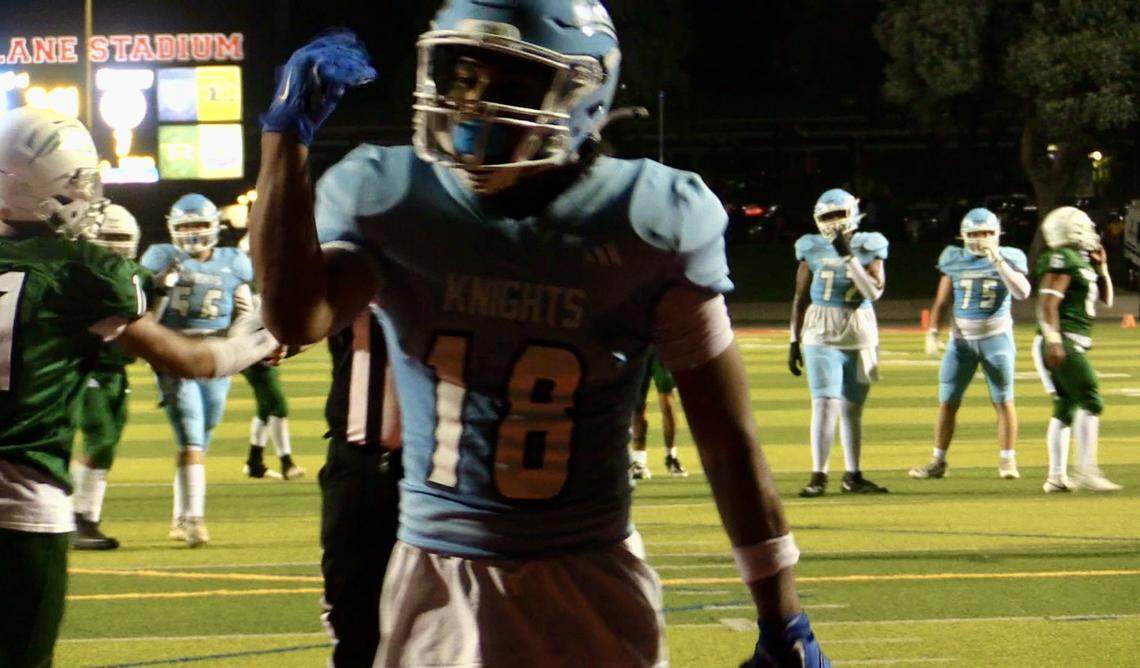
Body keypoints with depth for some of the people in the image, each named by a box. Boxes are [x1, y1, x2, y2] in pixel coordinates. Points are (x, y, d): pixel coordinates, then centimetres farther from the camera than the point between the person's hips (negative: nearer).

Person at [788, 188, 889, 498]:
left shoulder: (869, 247, 0)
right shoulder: (812, 249, 0)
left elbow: (875, 291, -12)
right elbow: (801, 297, 5)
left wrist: (849, 256, -17)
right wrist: (794, 341, 4)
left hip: (861, 337, 2)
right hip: (822, 337, -2)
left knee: (852, 408, 9)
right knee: (826, 403, -13)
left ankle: (853, 476, 18)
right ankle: (818, 476, -12)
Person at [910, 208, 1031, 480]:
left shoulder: (1008, 258, -3)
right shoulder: (954, 260, 2)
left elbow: (1022, 292, -20)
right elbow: (942, 302, 7)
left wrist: (998, 261, -23)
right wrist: (932, 331, -4)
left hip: (997, 337, -2)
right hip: (962, 338, 2)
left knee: (1003, 401, -3)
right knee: (948, 402, 2)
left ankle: (1008, 460, 5)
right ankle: (938, 461, 10)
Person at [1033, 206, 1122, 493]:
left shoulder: (1082, 262, 18)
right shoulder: (1063, 260, -11)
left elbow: (1106, 300, 27)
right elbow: (1048, 303, -18)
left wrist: (1101, 267, 14)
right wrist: (1053, 340, -24)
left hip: (1072, 346, 10)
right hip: (1063, 343, -10)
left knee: (1066, 408, 9)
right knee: (1090, 402, -12)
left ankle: (1057, 476, 9)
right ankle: (1087, 472, -15)